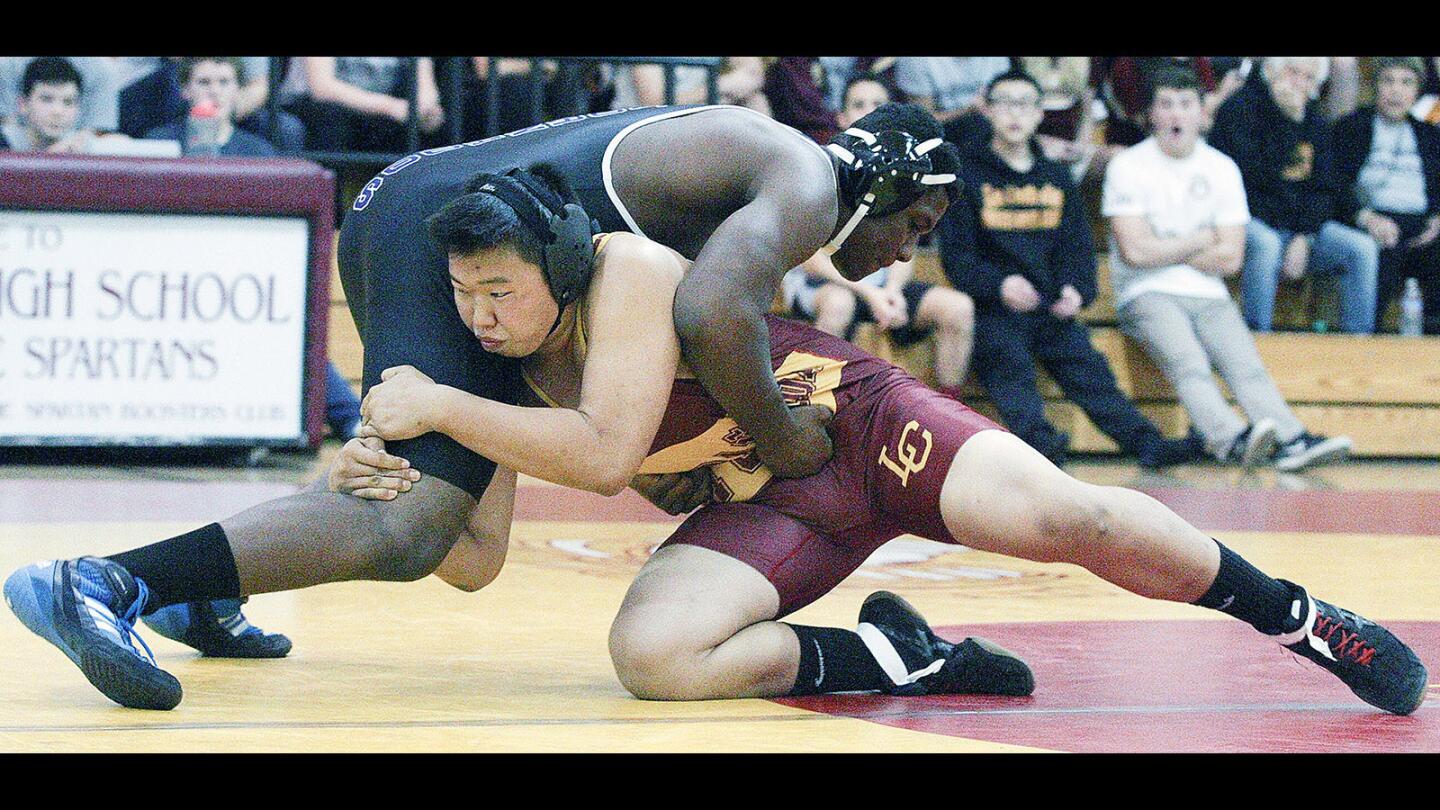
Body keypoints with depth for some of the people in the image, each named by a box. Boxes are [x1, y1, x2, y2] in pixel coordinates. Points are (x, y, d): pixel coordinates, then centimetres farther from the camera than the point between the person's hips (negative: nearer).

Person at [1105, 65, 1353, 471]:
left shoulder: (1222, 169, 12)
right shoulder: (1129, 166, 1)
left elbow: (1230, 258, 5)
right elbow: (1136, 250, -10)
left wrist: (1168, 250, 0)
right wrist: (1199, 243, 0)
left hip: (1208, 296, 4)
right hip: (1147, 295, -4)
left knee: (1247, 366, -22)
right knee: (1189, 366, -31)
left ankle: (1293, 441, -42)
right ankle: (1231, 439, -54)